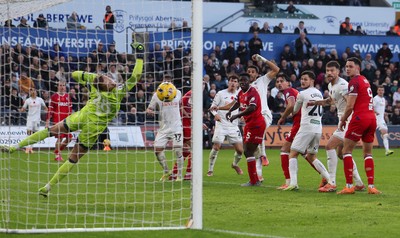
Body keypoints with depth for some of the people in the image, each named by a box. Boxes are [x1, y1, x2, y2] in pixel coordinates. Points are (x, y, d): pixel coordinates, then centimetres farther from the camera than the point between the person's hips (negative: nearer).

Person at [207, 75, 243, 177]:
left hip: (233, 126, 3)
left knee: (240, 150, -1)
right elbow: (213, 107, 0)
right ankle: (210, 169, 1)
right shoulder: (221, 94, -1)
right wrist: (215, 114, -19)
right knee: (216, 147, -12)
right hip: (221, 125, -3)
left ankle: (235, 164, 29)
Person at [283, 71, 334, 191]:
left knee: (293, 154, -1)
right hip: (318, 128, 7)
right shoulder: (319, 93, 14)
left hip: (307, 127, -7)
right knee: (312, 156, 18)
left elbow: (295, 110, 8)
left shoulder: (302, 94, -5)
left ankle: (293, 183, -16)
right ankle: (330, 180, 7)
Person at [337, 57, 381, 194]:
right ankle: (371, 186, 6)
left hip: (360, 118, -8)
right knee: (368, 153, 13)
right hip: (372, 118, 8)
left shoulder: (354, 81, -7)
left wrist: (342, 120, 2)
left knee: (346, 151, 0)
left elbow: (350, 106, -11)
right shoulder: (365, 80, 18)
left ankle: (349, 186, -6)